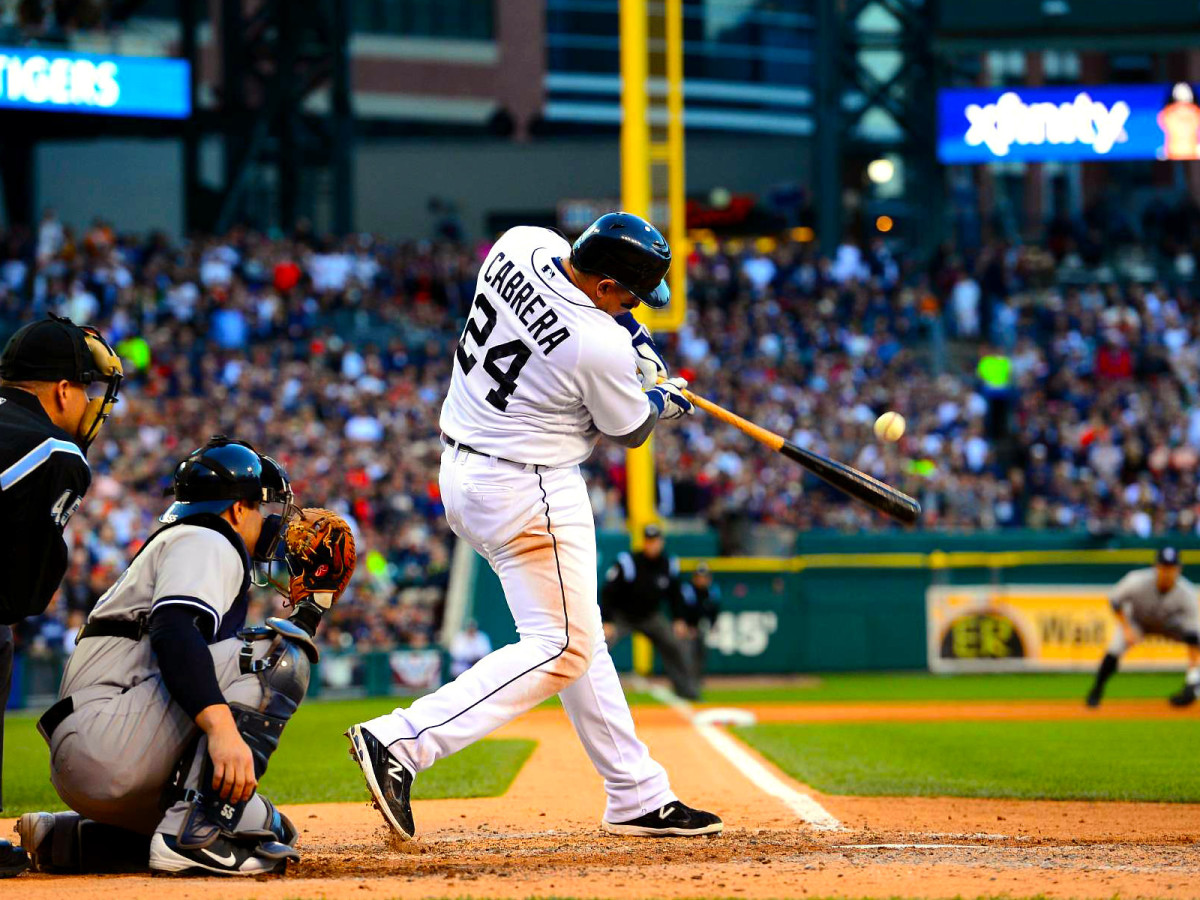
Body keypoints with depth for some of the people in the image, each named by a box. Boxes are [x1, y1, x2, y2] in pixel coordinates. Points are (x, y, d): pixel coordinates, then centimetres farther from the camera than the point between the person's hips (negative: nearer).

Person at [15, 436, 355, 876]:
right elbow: (173, 629, -21)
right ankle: (203, 833, -25)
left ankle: (62, 840, 18)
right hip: (104, 738, -10)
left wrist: (308, 610, 26)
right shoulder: (205, 543, 1)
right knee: (276, 650, -14)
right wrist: (221, 726, -35)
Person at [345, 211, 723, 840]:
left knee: (577, 637, 16)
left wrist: (639, 353, 11)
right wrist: (665, 400, 17)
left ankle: (638, 797, 22)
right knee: (562, 649, -3)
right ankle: (399, 743, -15)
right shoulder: (599, 348, -26)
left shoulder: (521, 244, -7)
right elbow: (630, 430, -6)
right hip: (529, 492, -10)